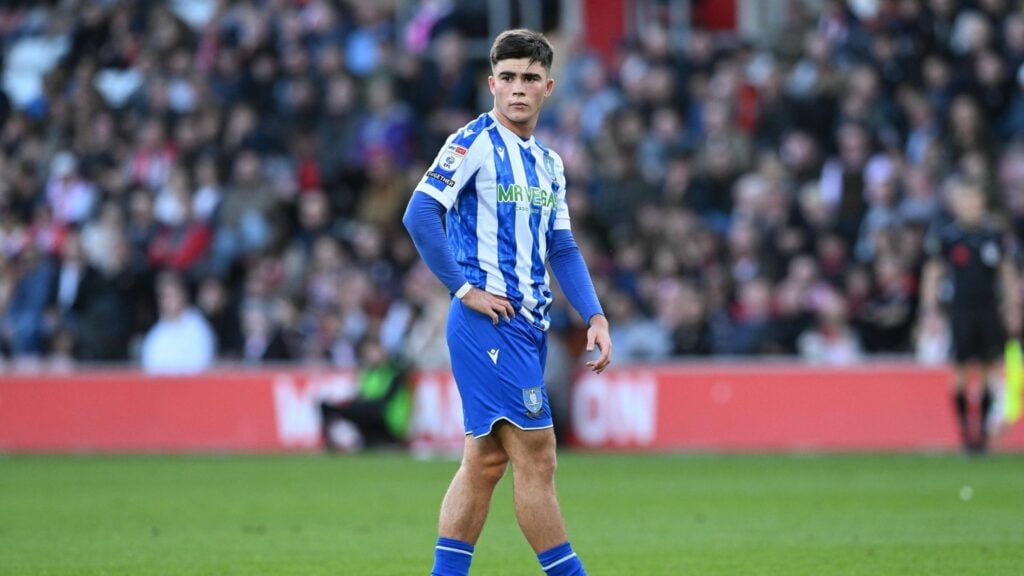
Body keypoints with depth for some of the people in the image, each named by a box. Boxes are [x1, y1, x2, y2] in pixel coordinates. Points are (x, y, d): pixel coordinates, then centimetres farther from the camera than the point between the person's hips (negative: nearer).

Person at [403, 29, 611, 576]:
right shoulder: (473, 143, -9)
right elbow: (419, 215, -17)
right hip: (488, 323, -8)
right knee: (536, 457, -9)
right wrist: (465, 289, -16)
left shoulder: (548, 162, 16)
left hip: (529, 325, 8)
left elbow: (561, 248, 17)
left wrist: (594, 316, 5)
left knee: (485, 459, 8)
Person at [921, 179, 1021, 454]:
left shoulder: (994, 235, 6)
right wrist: (929, 312, -2)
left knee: (991, 369, 0)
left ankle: (984, 424, 8)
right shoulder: (945, 236, 0)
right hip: (960, 312, -2)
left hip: (990, 312, 2)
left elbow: (1008, 273, 14)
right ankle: (964, 429, 5)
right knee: (959, 371, -3)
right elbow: (933, 275, 4)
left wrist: (1013, 308, 9)